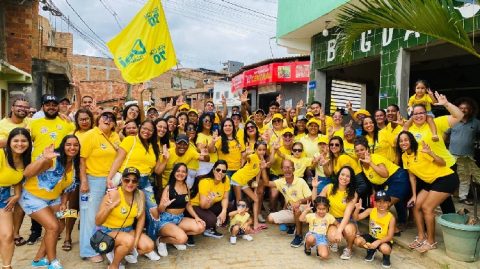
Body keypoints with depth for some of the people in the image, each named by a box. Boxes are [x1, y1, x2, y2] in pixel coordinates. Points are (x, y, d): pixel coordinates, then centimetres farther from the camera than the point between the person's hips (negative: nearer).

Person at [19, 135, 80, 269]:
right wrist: (43, 158, -52)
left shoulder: (74, 165, -2)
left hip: (53, 198, 8)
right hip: (32, 197, -8)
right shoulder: (52, 159, -27)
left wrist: (63, 203, 0)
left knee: (59, 227, 8)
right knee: (53, 227, -14)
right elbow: (26, 173, -38)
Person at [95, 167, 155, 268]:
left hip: (128, 229, 5)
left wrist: (136, 241, -7)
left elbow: (141, 219, 1)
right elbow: (97, 222, -19)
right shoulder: (113, 194, -23)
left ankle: (116, 253, 8)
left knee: (148, 246, -13)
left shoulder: (140, 195, -9)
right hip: (108, 230, -5)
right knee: (128, 240, -33)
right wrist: (109, 208, -36)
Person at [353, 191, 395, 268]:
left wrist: (378, 242, -34)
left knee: (385, 248, -37)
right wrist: (357, 209, -31)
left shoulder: (391, 217, -17)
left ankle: (386, 257, 4)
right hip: (372, 237, 3)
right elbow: (356, 218, -10)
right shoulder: (370, 211, -9)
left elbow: (390, 236, -18)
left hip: (384, 240, -3)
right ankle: (371, 250, 11)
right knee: (358, 241, -24)